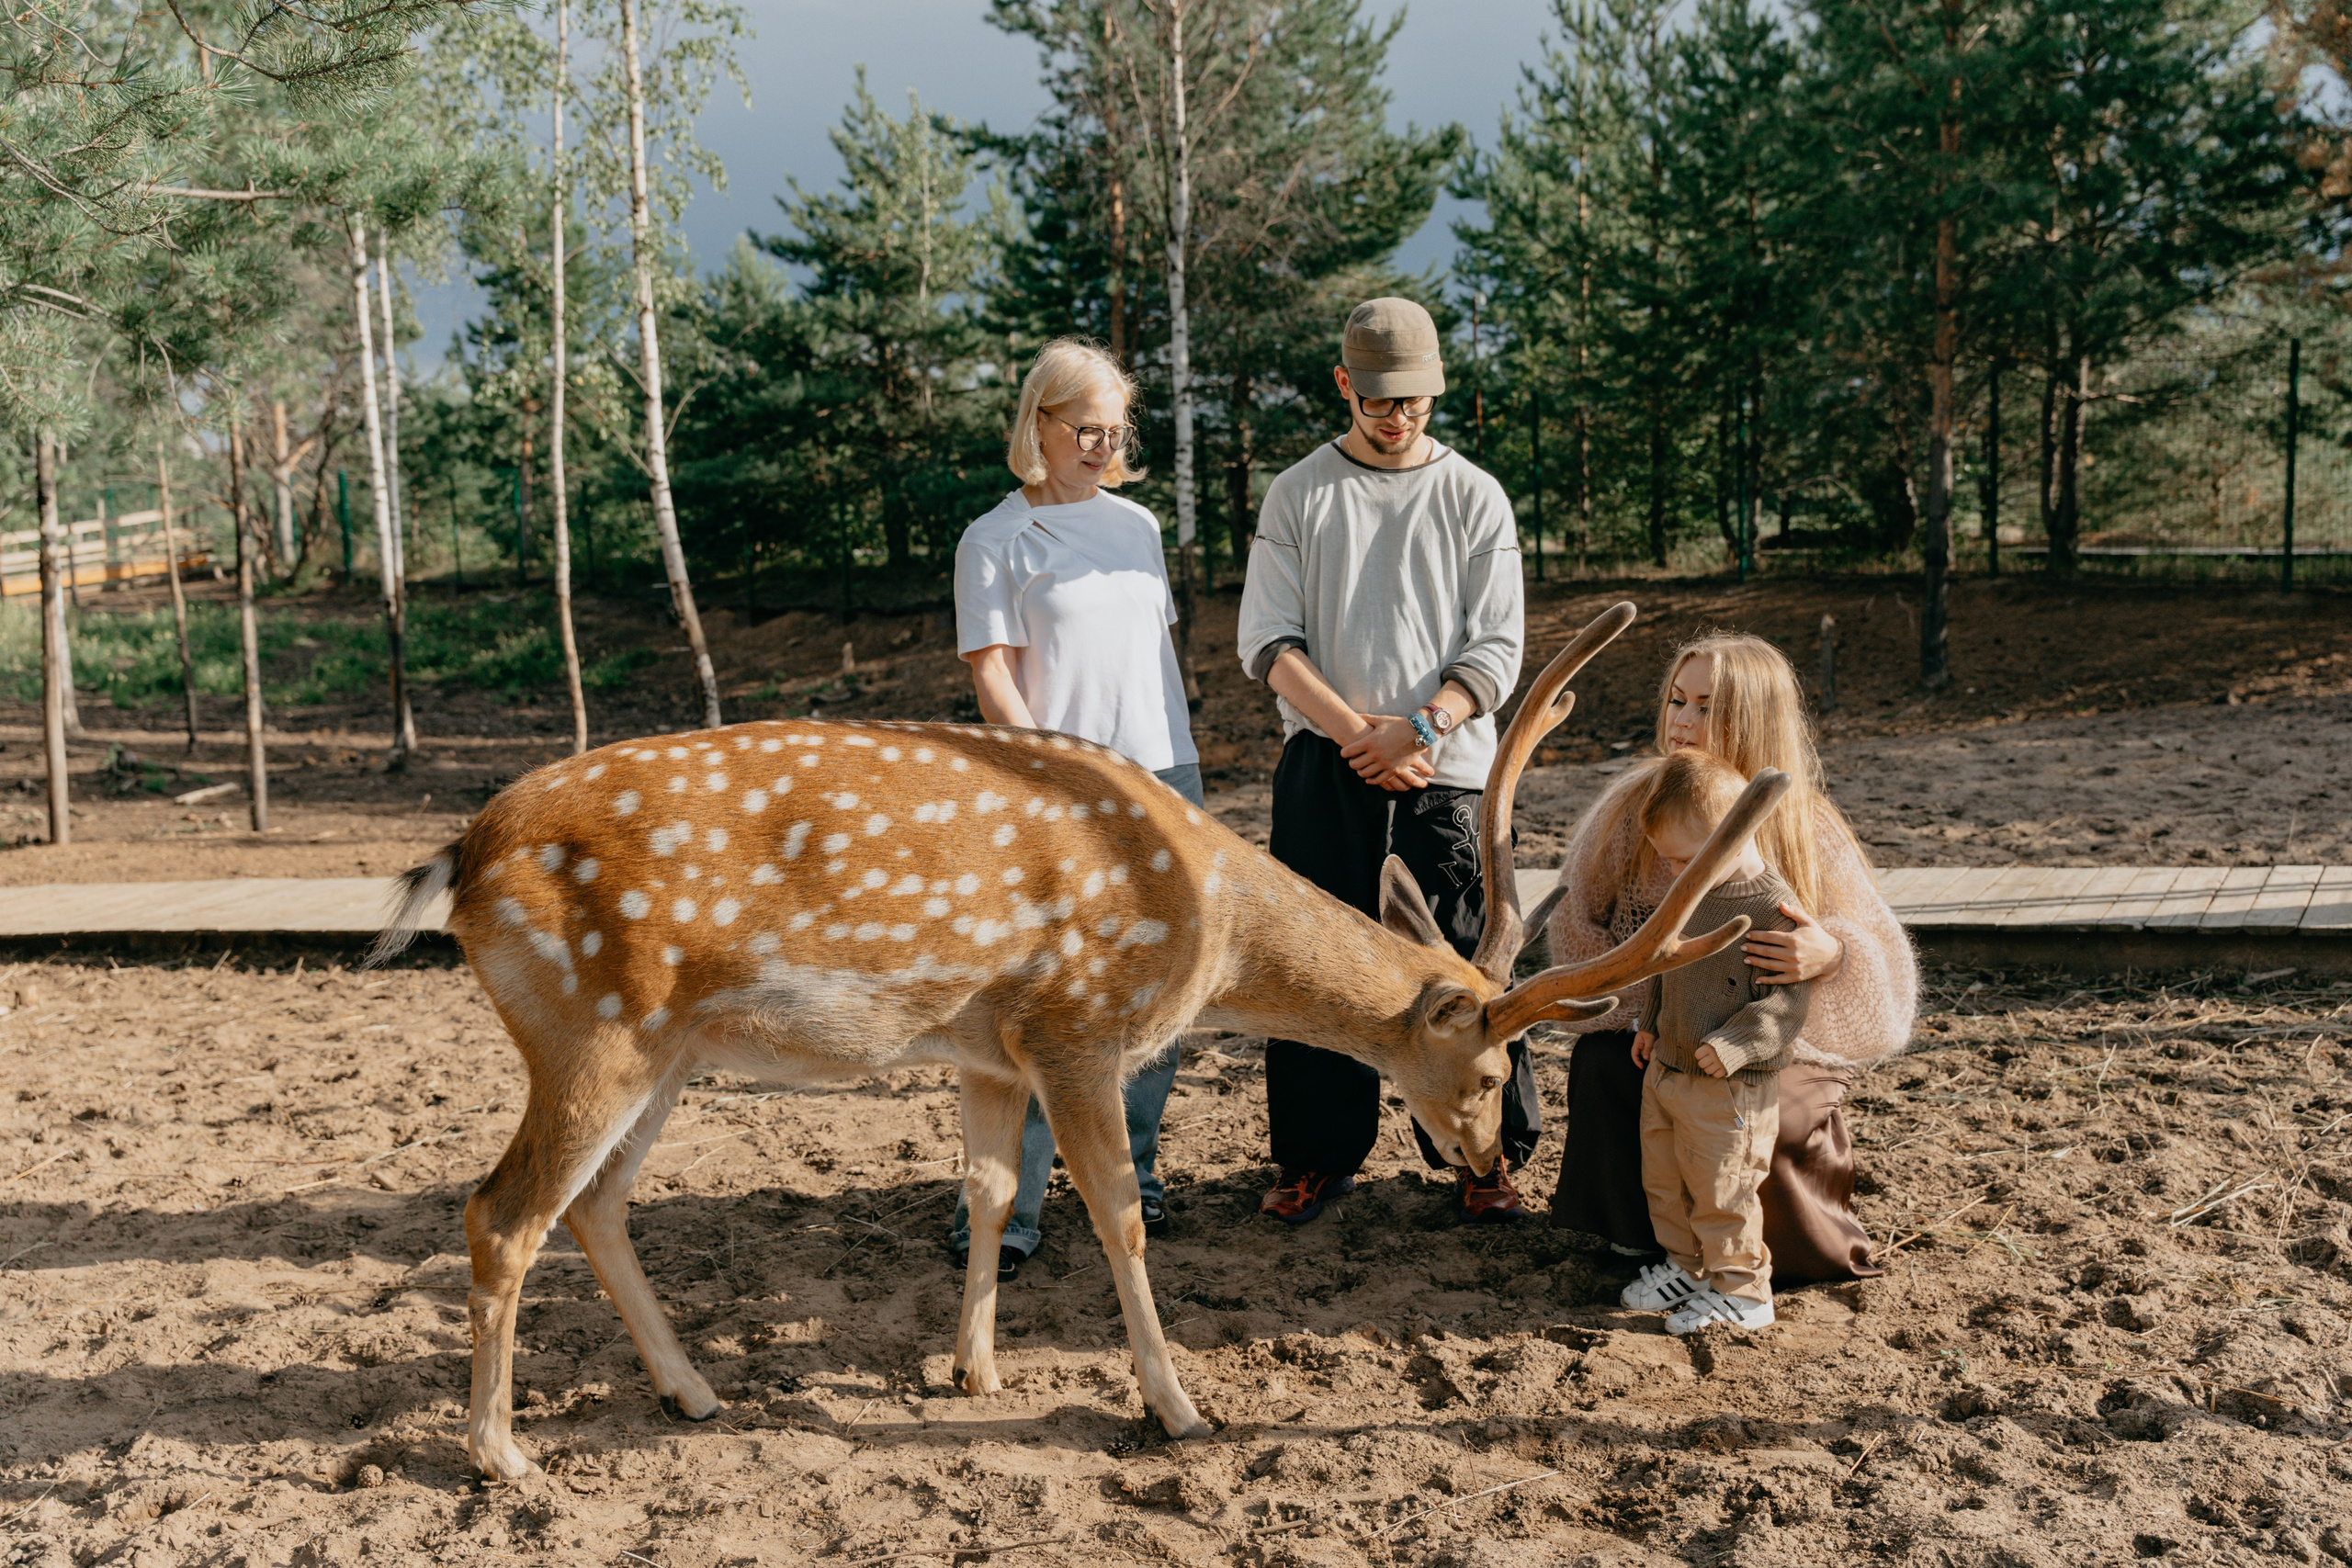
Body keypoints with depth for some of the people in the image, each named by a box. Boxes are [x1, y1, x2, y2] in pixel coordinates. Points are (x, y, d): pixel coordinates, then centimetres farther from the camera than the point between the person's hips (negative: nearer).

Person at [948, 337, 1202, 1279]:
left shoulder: (1136, 524, 15)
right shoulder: (997, 540, -2)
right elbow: (992, 678, -7)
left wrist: (1182, 762, 17)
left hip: (1166, 782, 6)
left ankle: (1131, 1170, 22)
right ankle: (1005, 1205, 0)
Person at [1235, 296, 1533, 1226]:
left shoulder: (1475, 497, 8)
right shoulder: (1297, 493, 8)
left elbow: (1495, 652, 2)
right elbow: (1269, 642, 1)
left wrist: (1416, 730, -14)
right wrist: (1358, 731, -12)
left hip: (1444, 773, 0)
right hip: (1321, 770, 1)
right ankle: (1318, 1157, 14)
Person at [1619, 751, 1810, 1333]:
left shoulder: (1773, 908, -21)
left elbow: (1789, 997, -21)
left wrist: (1732, 1046, -27)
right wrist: (1651, 1023, 20)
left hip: (1729, 1088, -8)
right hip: (1665, 1069, 8)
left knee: (1721, 1193, 2)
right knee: (1663, 1181, 18)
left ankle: (1740, 1291, 19)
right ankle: (1684, 1265, 36)